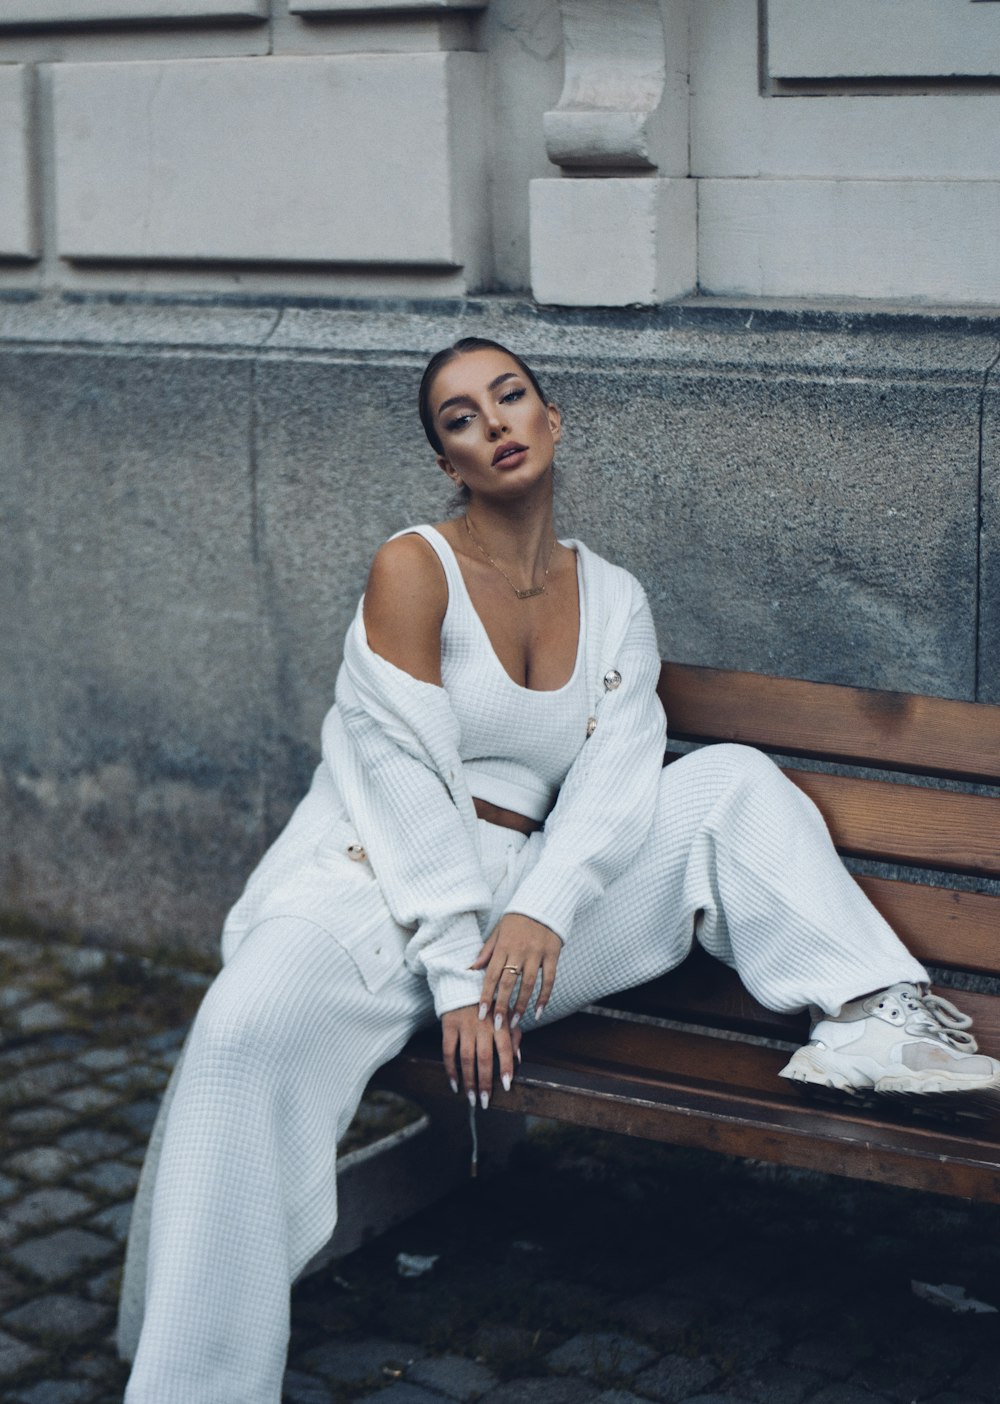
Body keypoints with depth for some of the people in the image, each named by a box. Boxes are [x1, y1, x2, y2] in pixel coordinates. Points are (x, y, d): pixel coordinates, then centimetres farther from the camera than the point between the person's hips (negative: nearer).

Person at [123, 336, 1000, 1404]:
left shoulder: (612, 598, 12)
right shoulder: (414, 569, -3)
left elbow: (617, 778, -2)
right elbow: (405, 783, -11)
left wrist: (542, 911, -21)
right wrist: (458, 977, -18)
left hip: (527, 890, 5)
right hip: (380, 878, -4)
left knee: (733, 783, -6)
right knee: (250, 1029, -35)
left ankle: (873, 1017, -17)